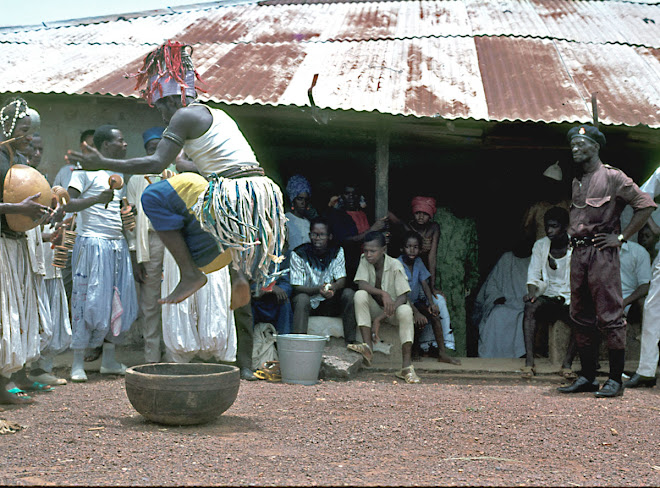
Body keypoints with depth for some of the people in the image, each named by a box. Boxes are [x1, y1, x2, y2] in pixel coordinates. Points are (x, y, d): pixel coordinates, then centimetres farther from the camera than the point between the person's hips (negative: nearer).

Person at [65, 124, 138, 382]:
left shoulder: (119, 172, 19)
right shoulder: (86, 169, -5)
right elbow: (69, 204, -13)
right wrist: (97, 199, -27)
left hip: (118, 245, 8)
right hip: (93, 243, -7)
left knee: (120, 301, 5)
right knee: (89, 300, -7)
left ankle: (109, 360, 14)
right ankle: (78, 363, -1)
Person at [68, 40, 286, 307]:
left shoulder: (185, 115, -3)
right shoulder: (217, 115, 23)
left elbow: (156, 163, -12)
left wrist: (103, 164, -4)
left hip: (235, 200, -9)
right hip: (263, 198, 9)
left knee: (154, 196, -1)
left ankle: (190, 274, -4)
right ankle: (241, 273, 12)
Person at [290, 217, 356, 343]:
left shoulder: (337, 251, -1)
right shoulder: (298, 254, -12)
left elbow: (342, 280, -9)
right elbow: (297, 288, -17)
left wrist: (333, 287, -35)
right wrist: (319, 289, -36)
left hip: (329, 304, 3)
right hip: (308, 304, -3)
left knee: (349, 293, -22)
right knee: (302, 298, -35)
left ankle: (351, 340, -23)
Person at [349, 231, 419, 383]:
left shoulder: (395, 265, -18)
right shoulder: (364, 260, -9)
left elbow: (403, 296, -22)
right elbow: (361, 285, -21)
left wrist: (392, 307, -42)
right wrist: (383, 293, -35)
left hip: (394, 308, -2)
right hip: (375, 309, 3)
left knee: (406, 311, -36)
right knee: (360, 295, -27)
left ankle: (406, 366, -37)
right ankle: (368, 346, -31)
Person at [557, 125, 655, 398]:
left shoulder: (612, 177, -5)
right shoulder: (576, 182, 18)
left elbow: (646, 205, -10)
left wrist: (620, 237, -11)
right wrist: (572, 234, 15)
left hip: (601, 252, -8)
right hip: (578, 253, 8)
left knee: (610, 317, -7)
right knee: (581, 318, 10)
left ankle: (616, 380, -3)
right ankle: (587, 377, 17)